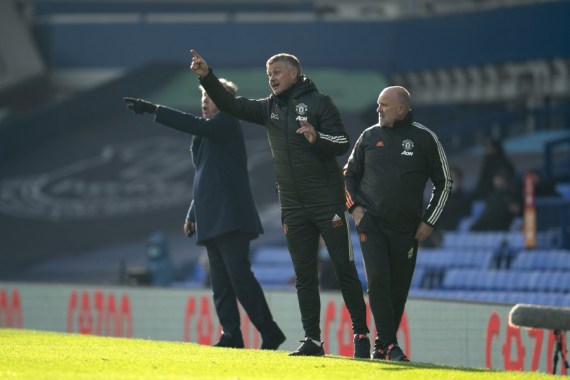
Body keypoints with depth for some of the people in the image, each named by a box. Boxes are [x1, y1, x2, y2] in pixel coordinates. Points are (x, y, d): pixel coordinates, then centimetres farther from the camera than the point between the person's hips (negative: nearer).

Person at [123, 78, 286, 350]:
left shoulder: (228, 123, -4)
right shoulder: (210, 132, 23)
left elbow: (195, 125, -21)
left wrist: (153, 110, -23)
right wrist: (193, 214, 23)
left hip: (229, 216, -9)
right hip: (212, 221, 9)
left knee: (239, 275, -13)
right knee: (220, 282, 5)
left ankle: (269, 333, -11)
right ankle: (231, 336, 4)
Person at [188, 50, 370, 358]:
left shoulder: (318, 102, -3)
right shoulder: (269, 108, 12)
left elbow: (343, 144, -7)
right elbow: (231, 105, 6)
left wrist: (317, 138, -26)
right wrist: (206, 76, -5)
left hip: (327, 202, -5)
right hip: (293, 206, 5)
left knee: (344, 269, -3)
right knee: (304, 275, 5)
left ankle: (361, 334, 2)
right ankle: (312, 340, 7)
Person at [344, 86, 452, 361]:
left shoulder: (424, 139, 1)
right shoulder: (369, 136, 6)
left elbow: (444, 182, 8)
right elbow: (349, 174, 17)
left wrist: (429, 221, 2)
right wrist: (355, 207, 2)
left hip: (406, 228, 0)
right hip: (371, 222, 0)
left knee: (399, 287, 4)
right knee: (378, 279, -17)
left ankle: (382, 346, 17)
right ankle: (389, 343, -13)